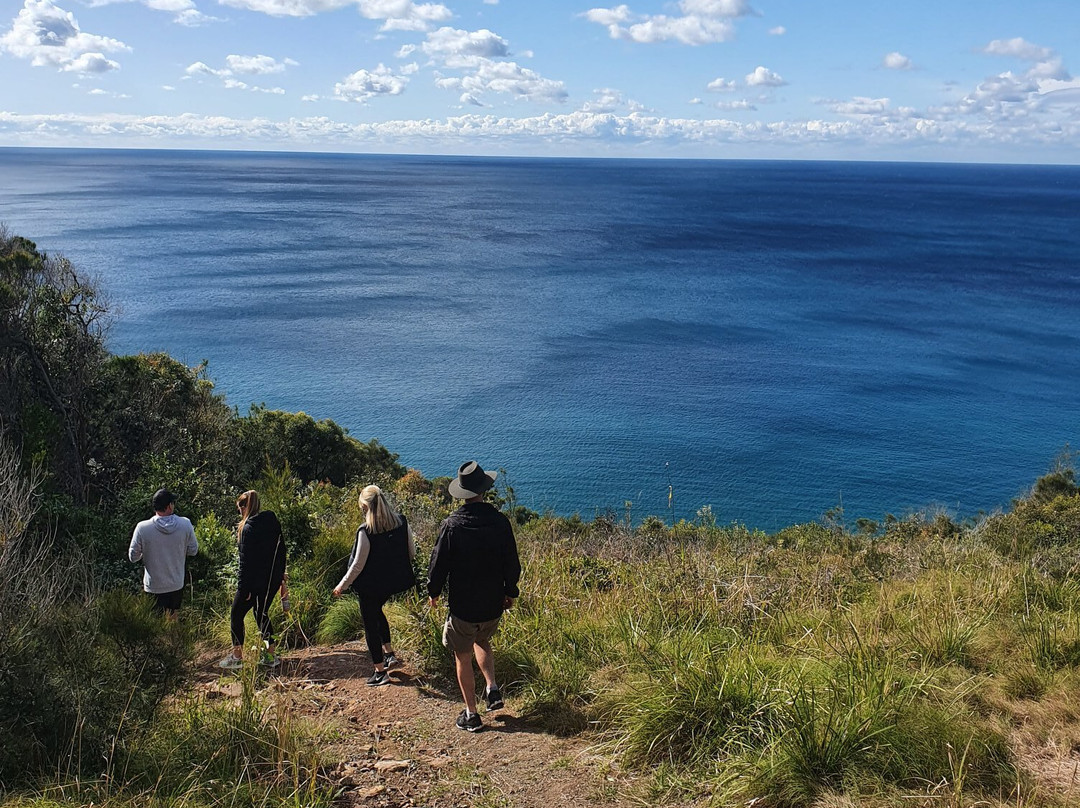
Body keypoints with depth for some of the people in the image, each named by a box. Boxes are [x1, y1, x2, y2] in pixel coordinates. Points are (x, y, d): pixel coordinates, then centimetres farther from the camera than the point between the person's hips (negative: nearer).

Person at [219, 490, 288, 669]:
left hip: (255, 579, -7)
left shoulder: (248, 528, -17)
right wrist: (281, 575, 20)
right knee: (262, 614, 19)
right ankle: (271, 655, 17)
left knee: (236, 614, 9)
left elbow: (246, 560, -18)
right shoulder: (273, 522, 5)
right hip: (274, 579, 7)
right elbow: (281, 549, 12)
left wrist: (243, 586, -15)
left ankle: (237, 656, 13)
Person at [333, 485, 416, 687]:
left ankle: (380, 671, 16)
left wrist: (342, 586, -3)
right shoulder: (402, 522, -9)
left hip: (371, 585, -6)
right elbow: (412, 552, 1)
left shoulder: (365, 532, -24)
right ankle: (389, 653, 30)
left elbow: (358, 565, -17)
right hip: (393, 580, 6)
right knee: (377, 611, 31)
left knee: (370, 624, 10)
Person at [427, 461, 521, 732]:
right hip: (493, 604, 3)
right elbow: (512, 563, -2)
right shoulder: (500, 522, -10)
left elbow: (439, 562, -10)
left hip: (463, 606, -3)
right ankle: (492, 687, 16)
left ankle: (471, 715, 19)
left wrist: (433, 592, 8)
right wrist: (510, 592, 14)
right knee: (482, 640, 31)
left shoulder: (451, 525, -17)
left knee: (462, 656, 14)